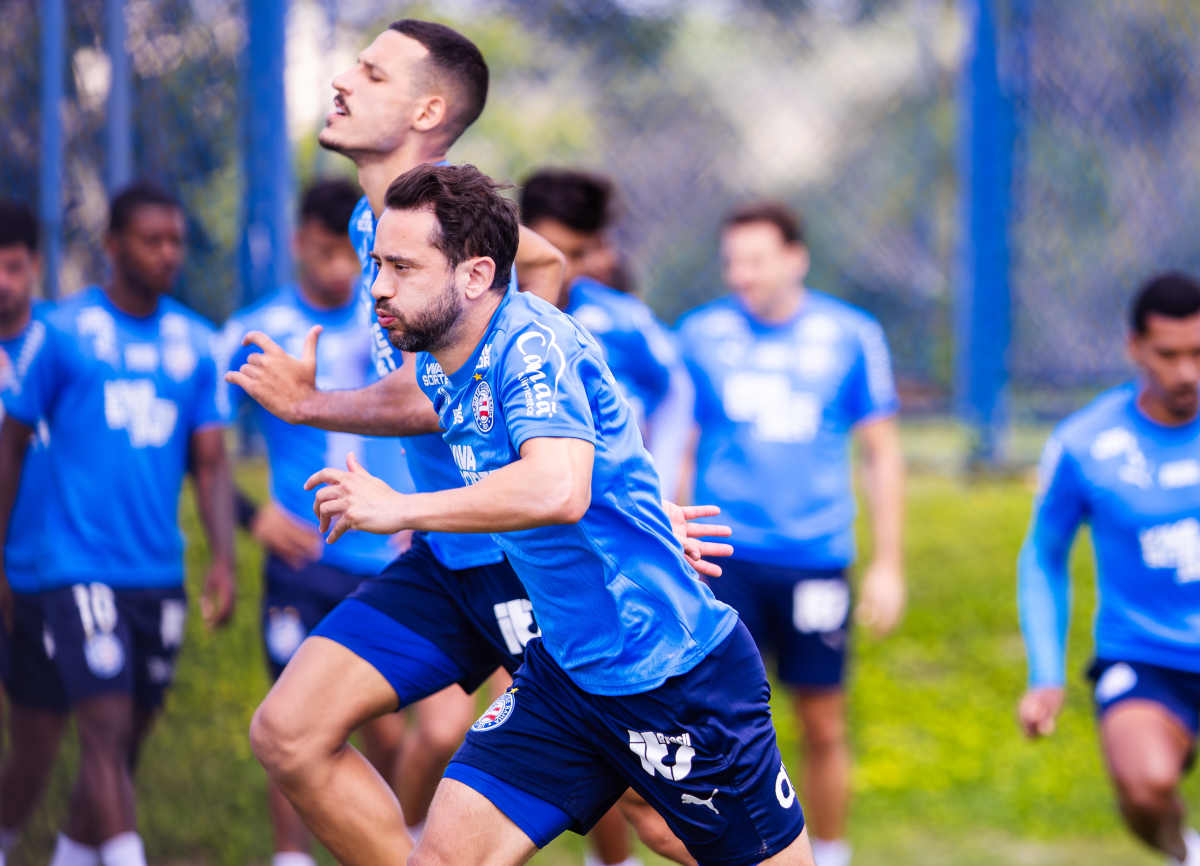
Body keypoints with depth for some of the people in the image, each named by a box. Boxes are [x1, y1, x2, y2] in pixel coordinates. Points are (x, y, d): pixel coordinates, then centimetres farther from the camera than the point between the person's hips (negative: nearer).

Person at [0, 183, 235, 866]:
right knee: (107, 729, -16)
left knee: (127, 743, 11)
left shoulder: (195, 343, 10)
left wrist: (224, 560, -4)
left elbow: (211, 464, 9)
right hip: (80, 570, -5)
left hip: (160, 577, 5)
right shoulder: (65, 333, -1)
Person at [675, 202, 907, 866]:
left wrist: (887, 564, 3)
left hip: (818, 557, 0)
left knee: (823, 728, 5)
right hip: (724, 555, 0)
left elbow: (881, 452, 7)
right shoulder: (700, 333, 3)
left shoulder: (850, 335, 1)